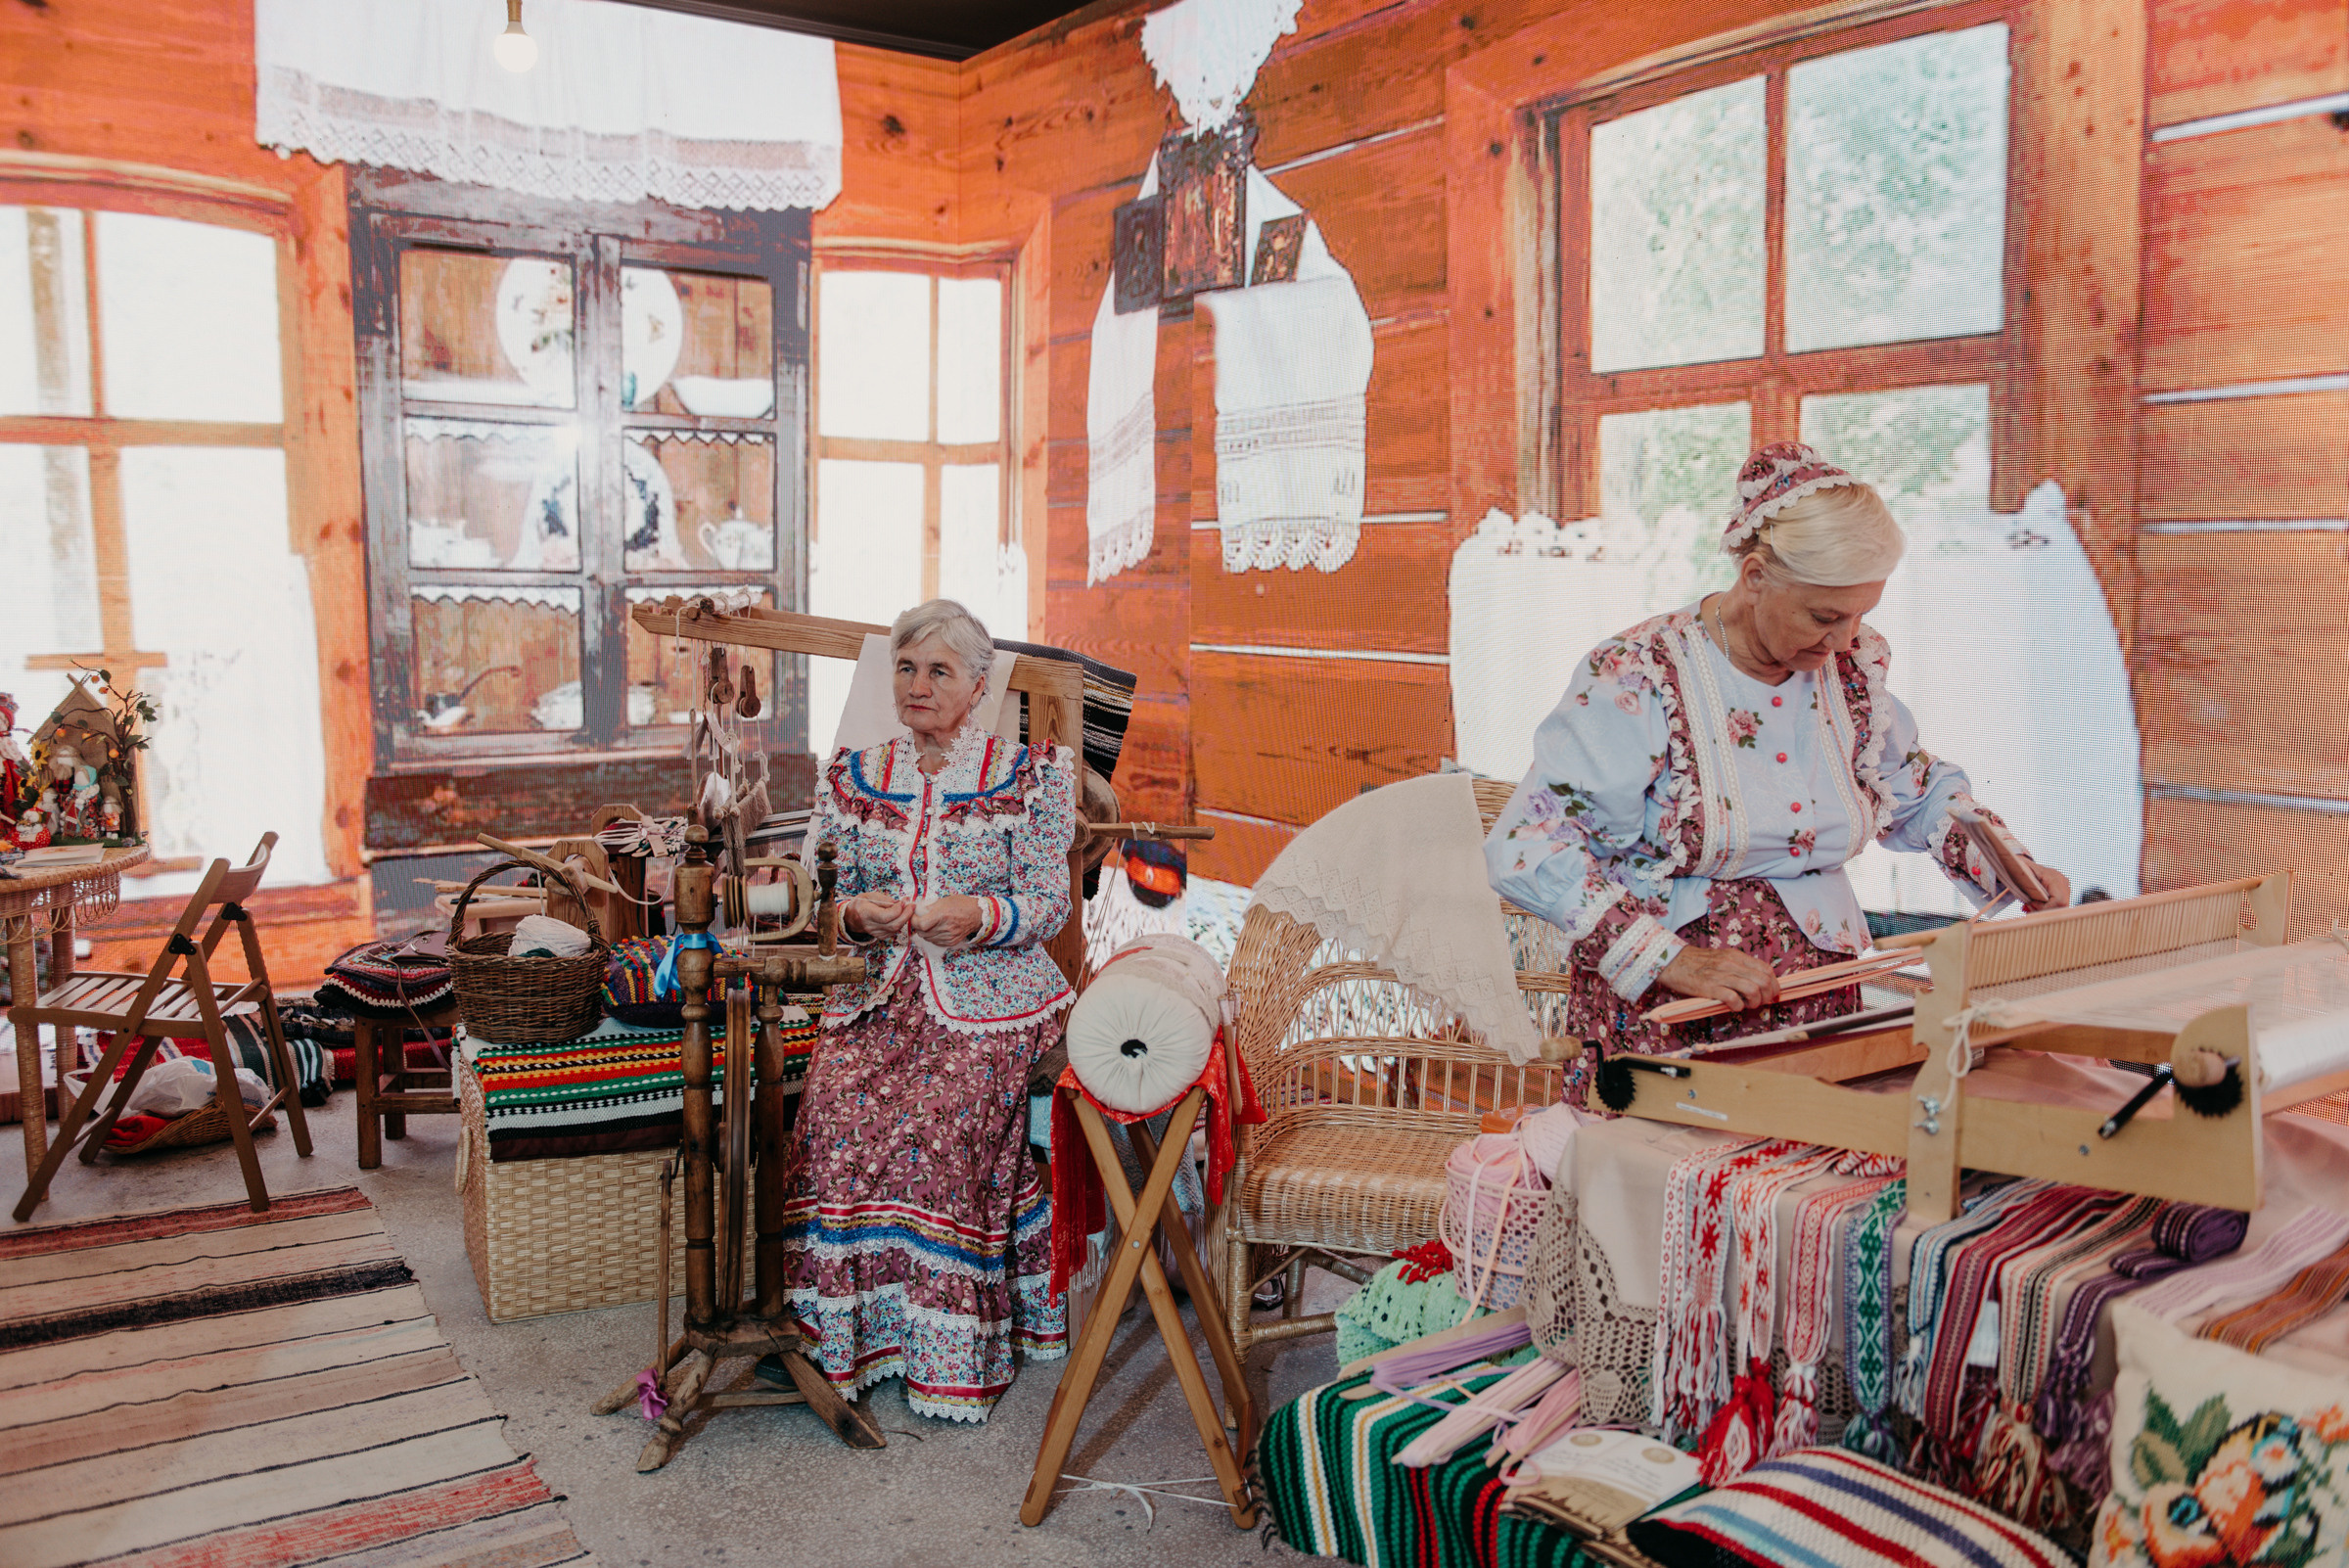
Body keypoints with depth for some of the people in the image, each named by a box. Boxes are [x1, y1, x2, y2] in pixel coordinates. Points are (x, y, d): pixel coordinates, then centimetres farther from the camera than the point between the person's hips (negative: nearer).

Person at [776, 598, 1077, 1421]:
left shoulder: (1028, 775, 3)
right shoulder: (852, 776, 13)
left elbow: (1049, 902, -1)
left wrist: (979, 914, -20)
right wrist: (858, 911, -10)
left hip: (987, 996, -3)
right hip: (879, 992, 3)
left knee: (941, 1119, -28)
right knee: (837, 1104, -24)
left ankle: (952, 1350, -10)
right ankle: (854, 1325, -6)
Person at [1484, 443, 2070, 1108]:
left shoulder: (1852, 667, 5)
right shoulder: (1638, 678, -14)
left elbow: (1916, 790, 25)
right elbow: (1525, 847, -18)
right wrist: (1668, 958, -23)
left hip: (1816, 1015, 5)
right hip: (1663, 1019, -5)